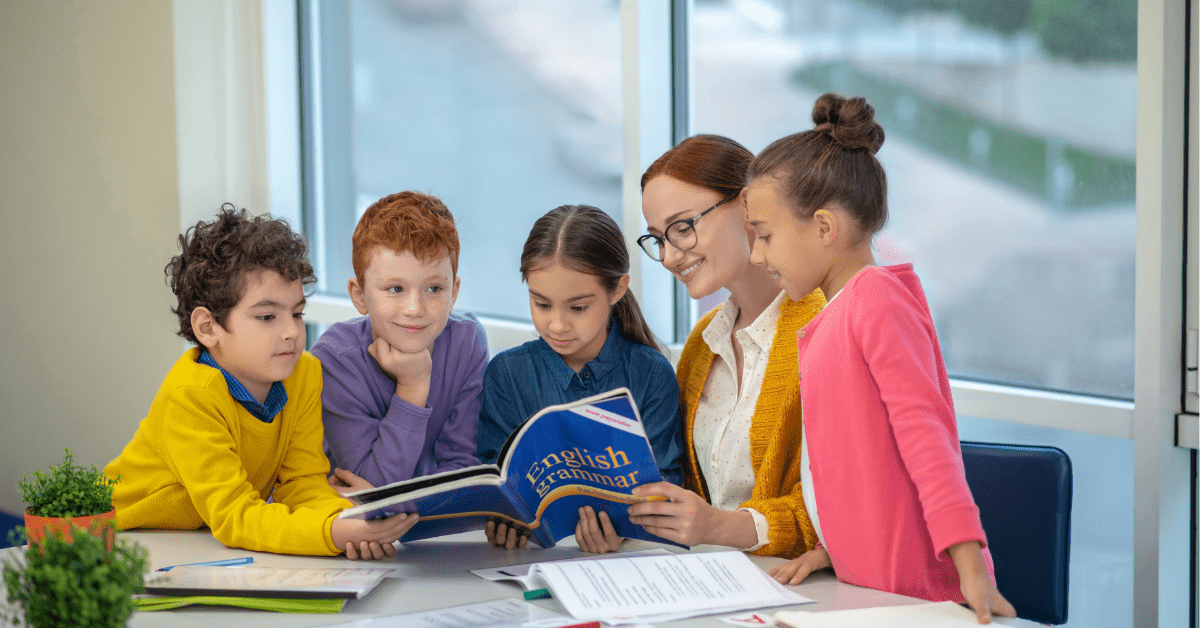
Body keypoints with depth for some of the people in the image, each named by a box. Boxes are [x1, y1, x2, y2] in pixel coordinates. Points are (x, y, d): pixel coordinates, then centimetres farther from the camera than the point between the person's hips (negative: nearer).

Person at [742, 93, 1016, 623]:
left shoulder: (875, 297, -11)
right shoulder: (838, 315, 17)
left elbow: (922, 428, -18)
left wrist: (970, 565, -23)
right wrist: (830, 549, 10)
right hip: (864, 581, 9)